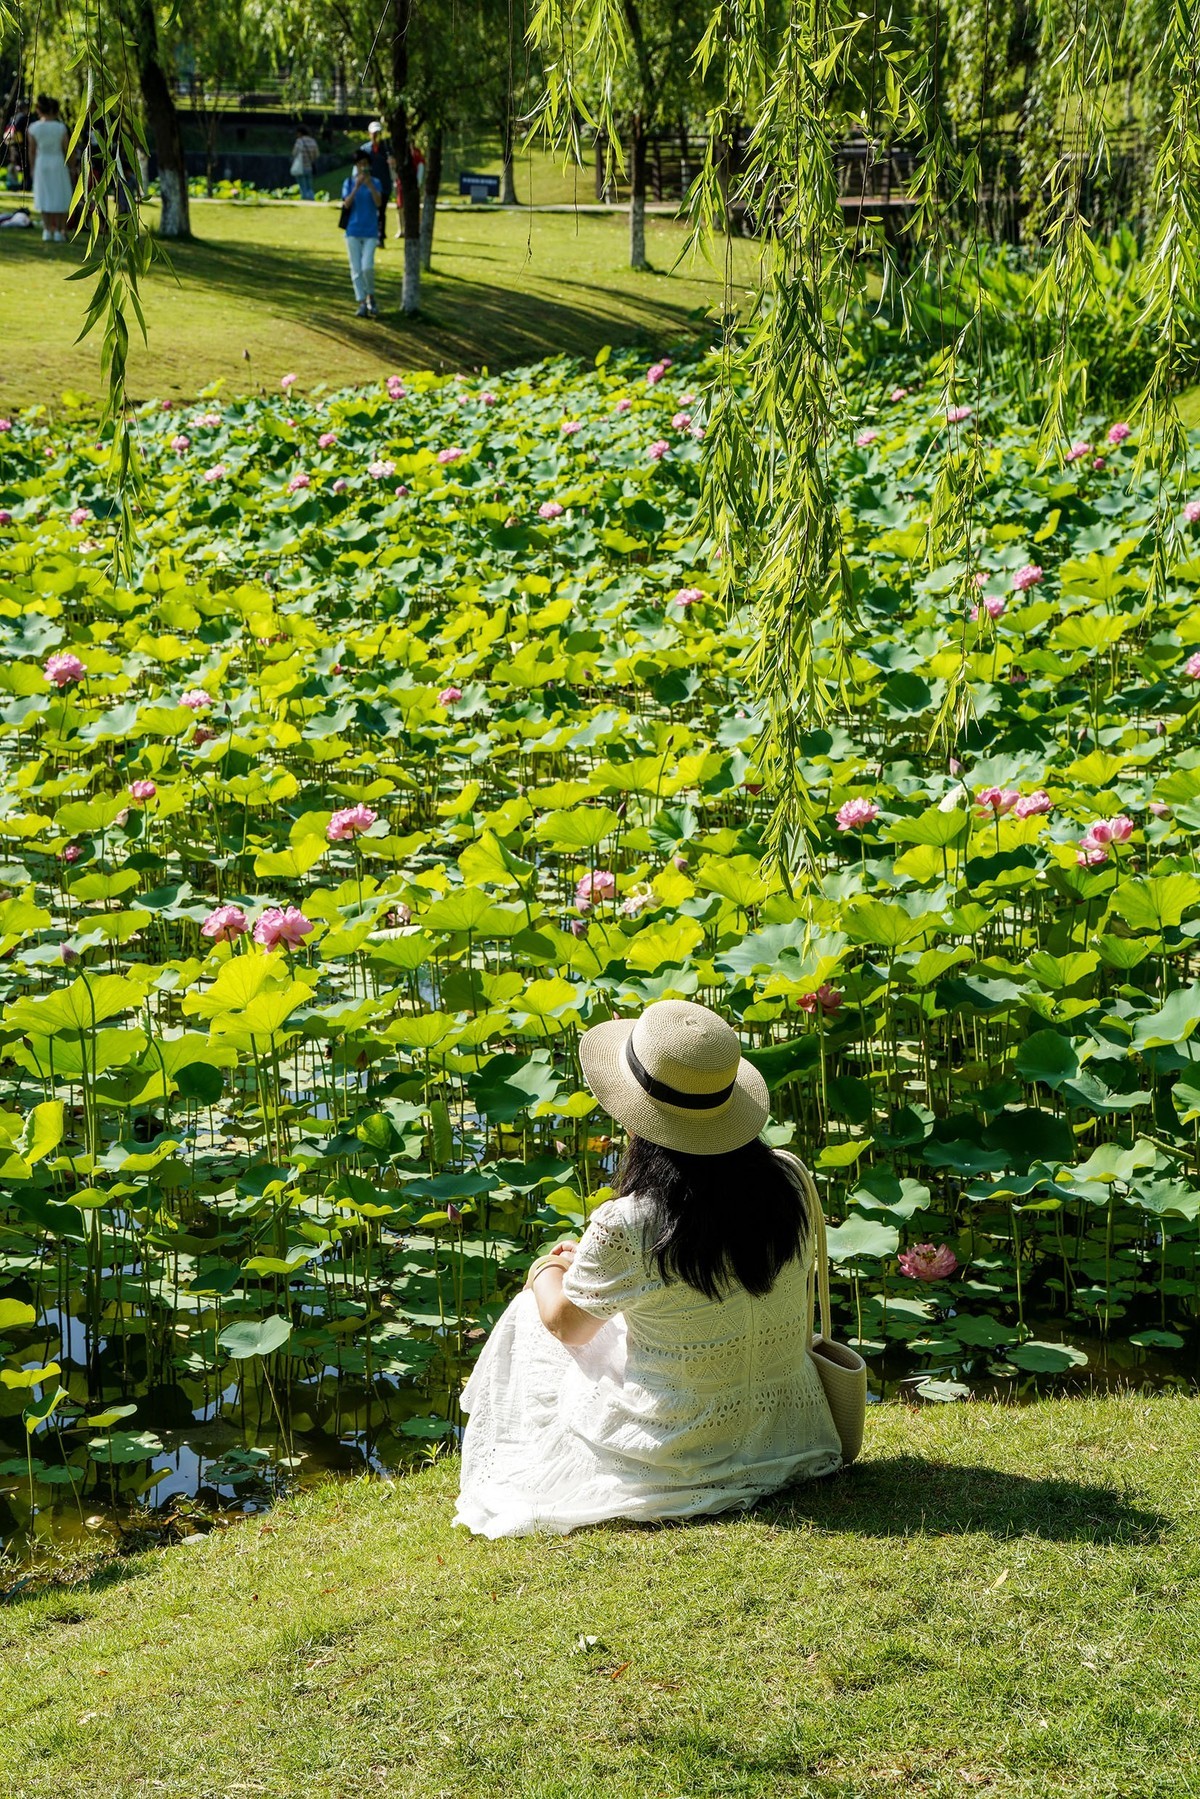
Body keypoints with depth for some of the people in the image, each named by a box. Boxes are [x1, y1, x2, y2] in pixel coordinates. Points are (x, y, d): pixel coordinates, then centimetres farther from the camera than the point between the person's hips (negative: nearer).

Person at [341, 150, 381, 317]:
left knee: (367, 267, -14)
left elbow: (379, 203, -10)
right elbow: (346, 203, -7)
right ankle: (362, 303, 1)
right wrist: (356, 187, -18)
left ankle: (371, 297, 9)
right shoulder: (349, 182, 4)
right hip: (353, 230, 1)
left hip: (370, 231, -1)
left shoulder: (374, 182, 3)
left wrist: (369, 184, -20)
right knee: (356, 269, -2)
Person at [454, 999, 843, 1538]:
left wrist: (547, 1272, 18)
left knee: (530, 1317, 19)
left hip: (675, 1450, -4)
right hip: (790, 1428, 5)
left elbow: (567, 1326, -6)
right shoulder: (789, 1181, -14)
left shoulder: (625, 1230, -27)